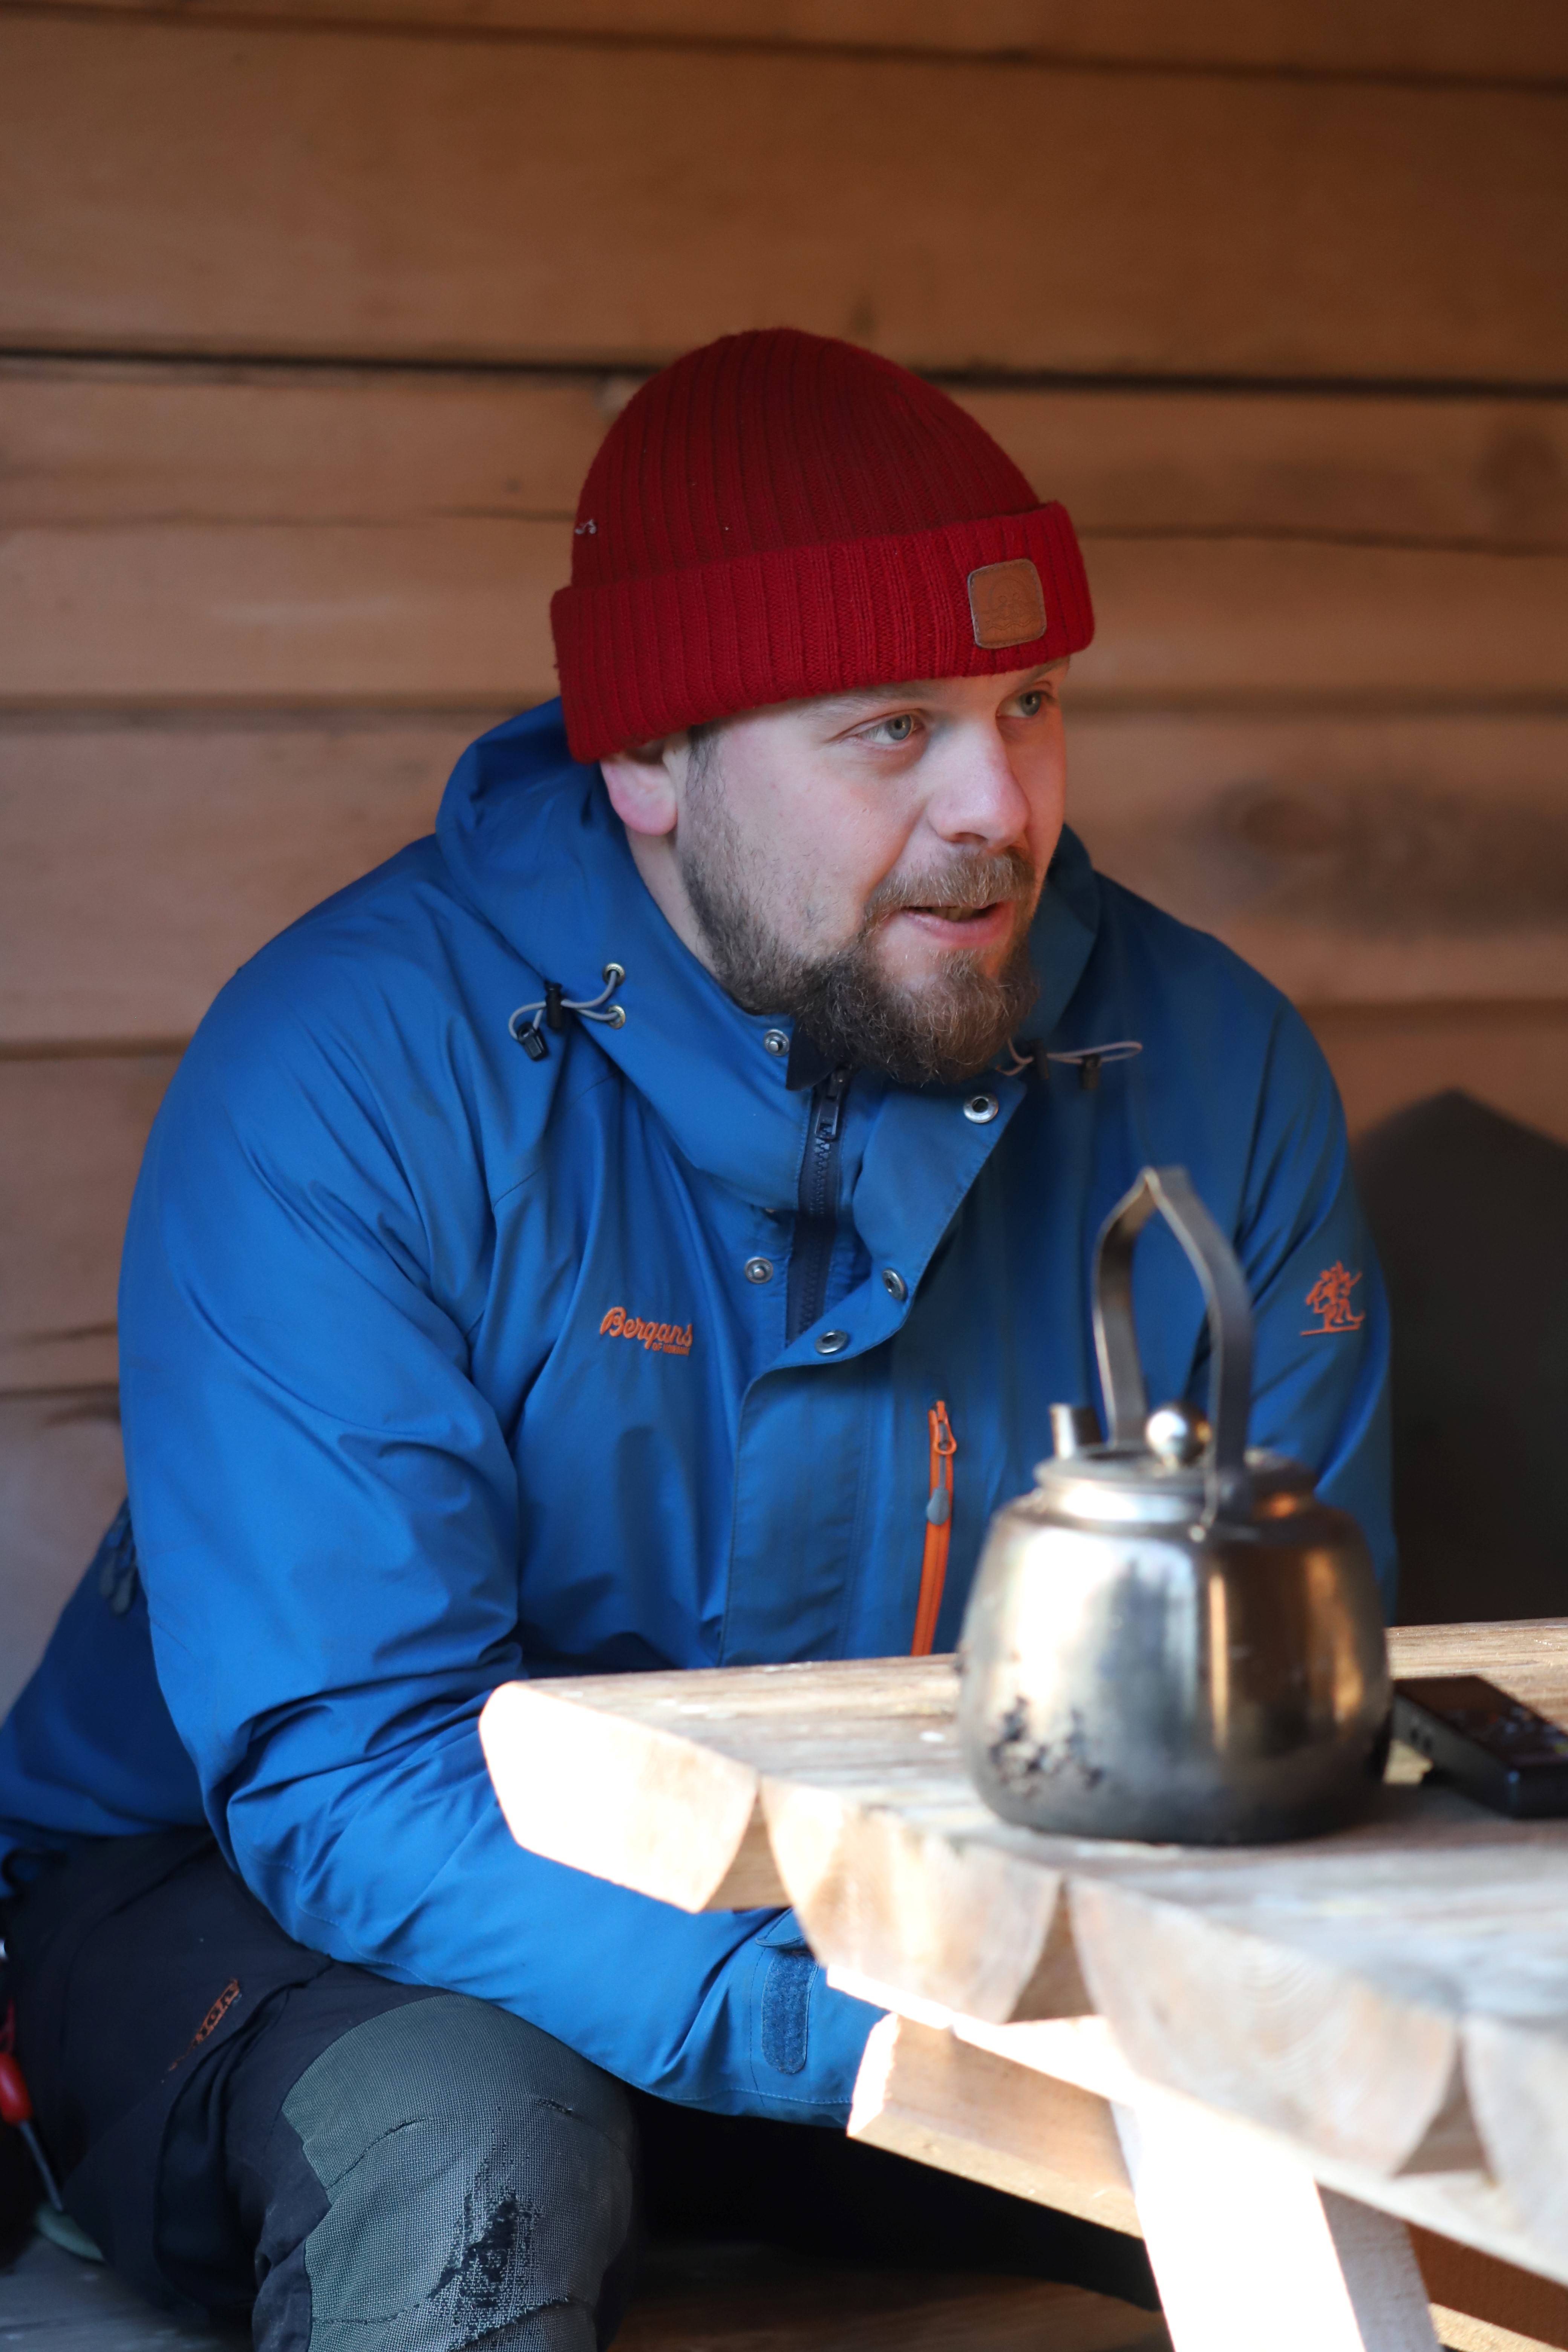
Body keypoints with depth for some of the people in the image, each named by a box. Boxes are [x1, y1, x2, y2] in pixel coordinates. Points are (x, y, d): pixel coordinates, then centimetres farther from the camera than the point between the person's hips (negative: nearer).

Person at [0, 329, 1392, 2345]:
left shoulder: (1209, 1075, -9)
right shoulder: (347, 1073, -22)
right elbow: (346, 1766, -29)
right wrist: (897, 2017, -42)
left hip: (924, 1893, 4)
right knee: (475, 2144, -36)